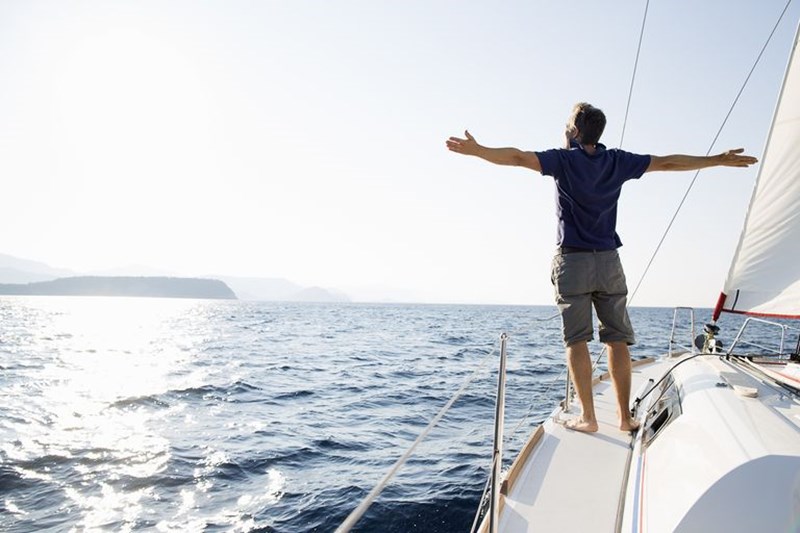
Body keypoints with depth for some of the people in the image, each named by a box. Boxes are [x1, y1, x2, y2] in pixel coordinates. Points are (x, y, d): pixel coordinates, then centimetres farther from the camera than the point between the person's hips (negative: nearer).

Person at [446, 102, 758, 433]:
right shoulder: (617, 161, 7)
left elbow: (518, 157, -16)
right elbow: (668, 162, 12)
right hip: (608, 260, 3)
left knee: (576, 340, 0)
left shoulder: (564, 160, -3)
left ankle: (587, 417, -1)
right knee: (617, 339, 7)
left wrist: (476, 150, -16)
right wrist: (719, 160, 23)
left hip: (572, 261, -3)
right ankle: (625, 417, 10)